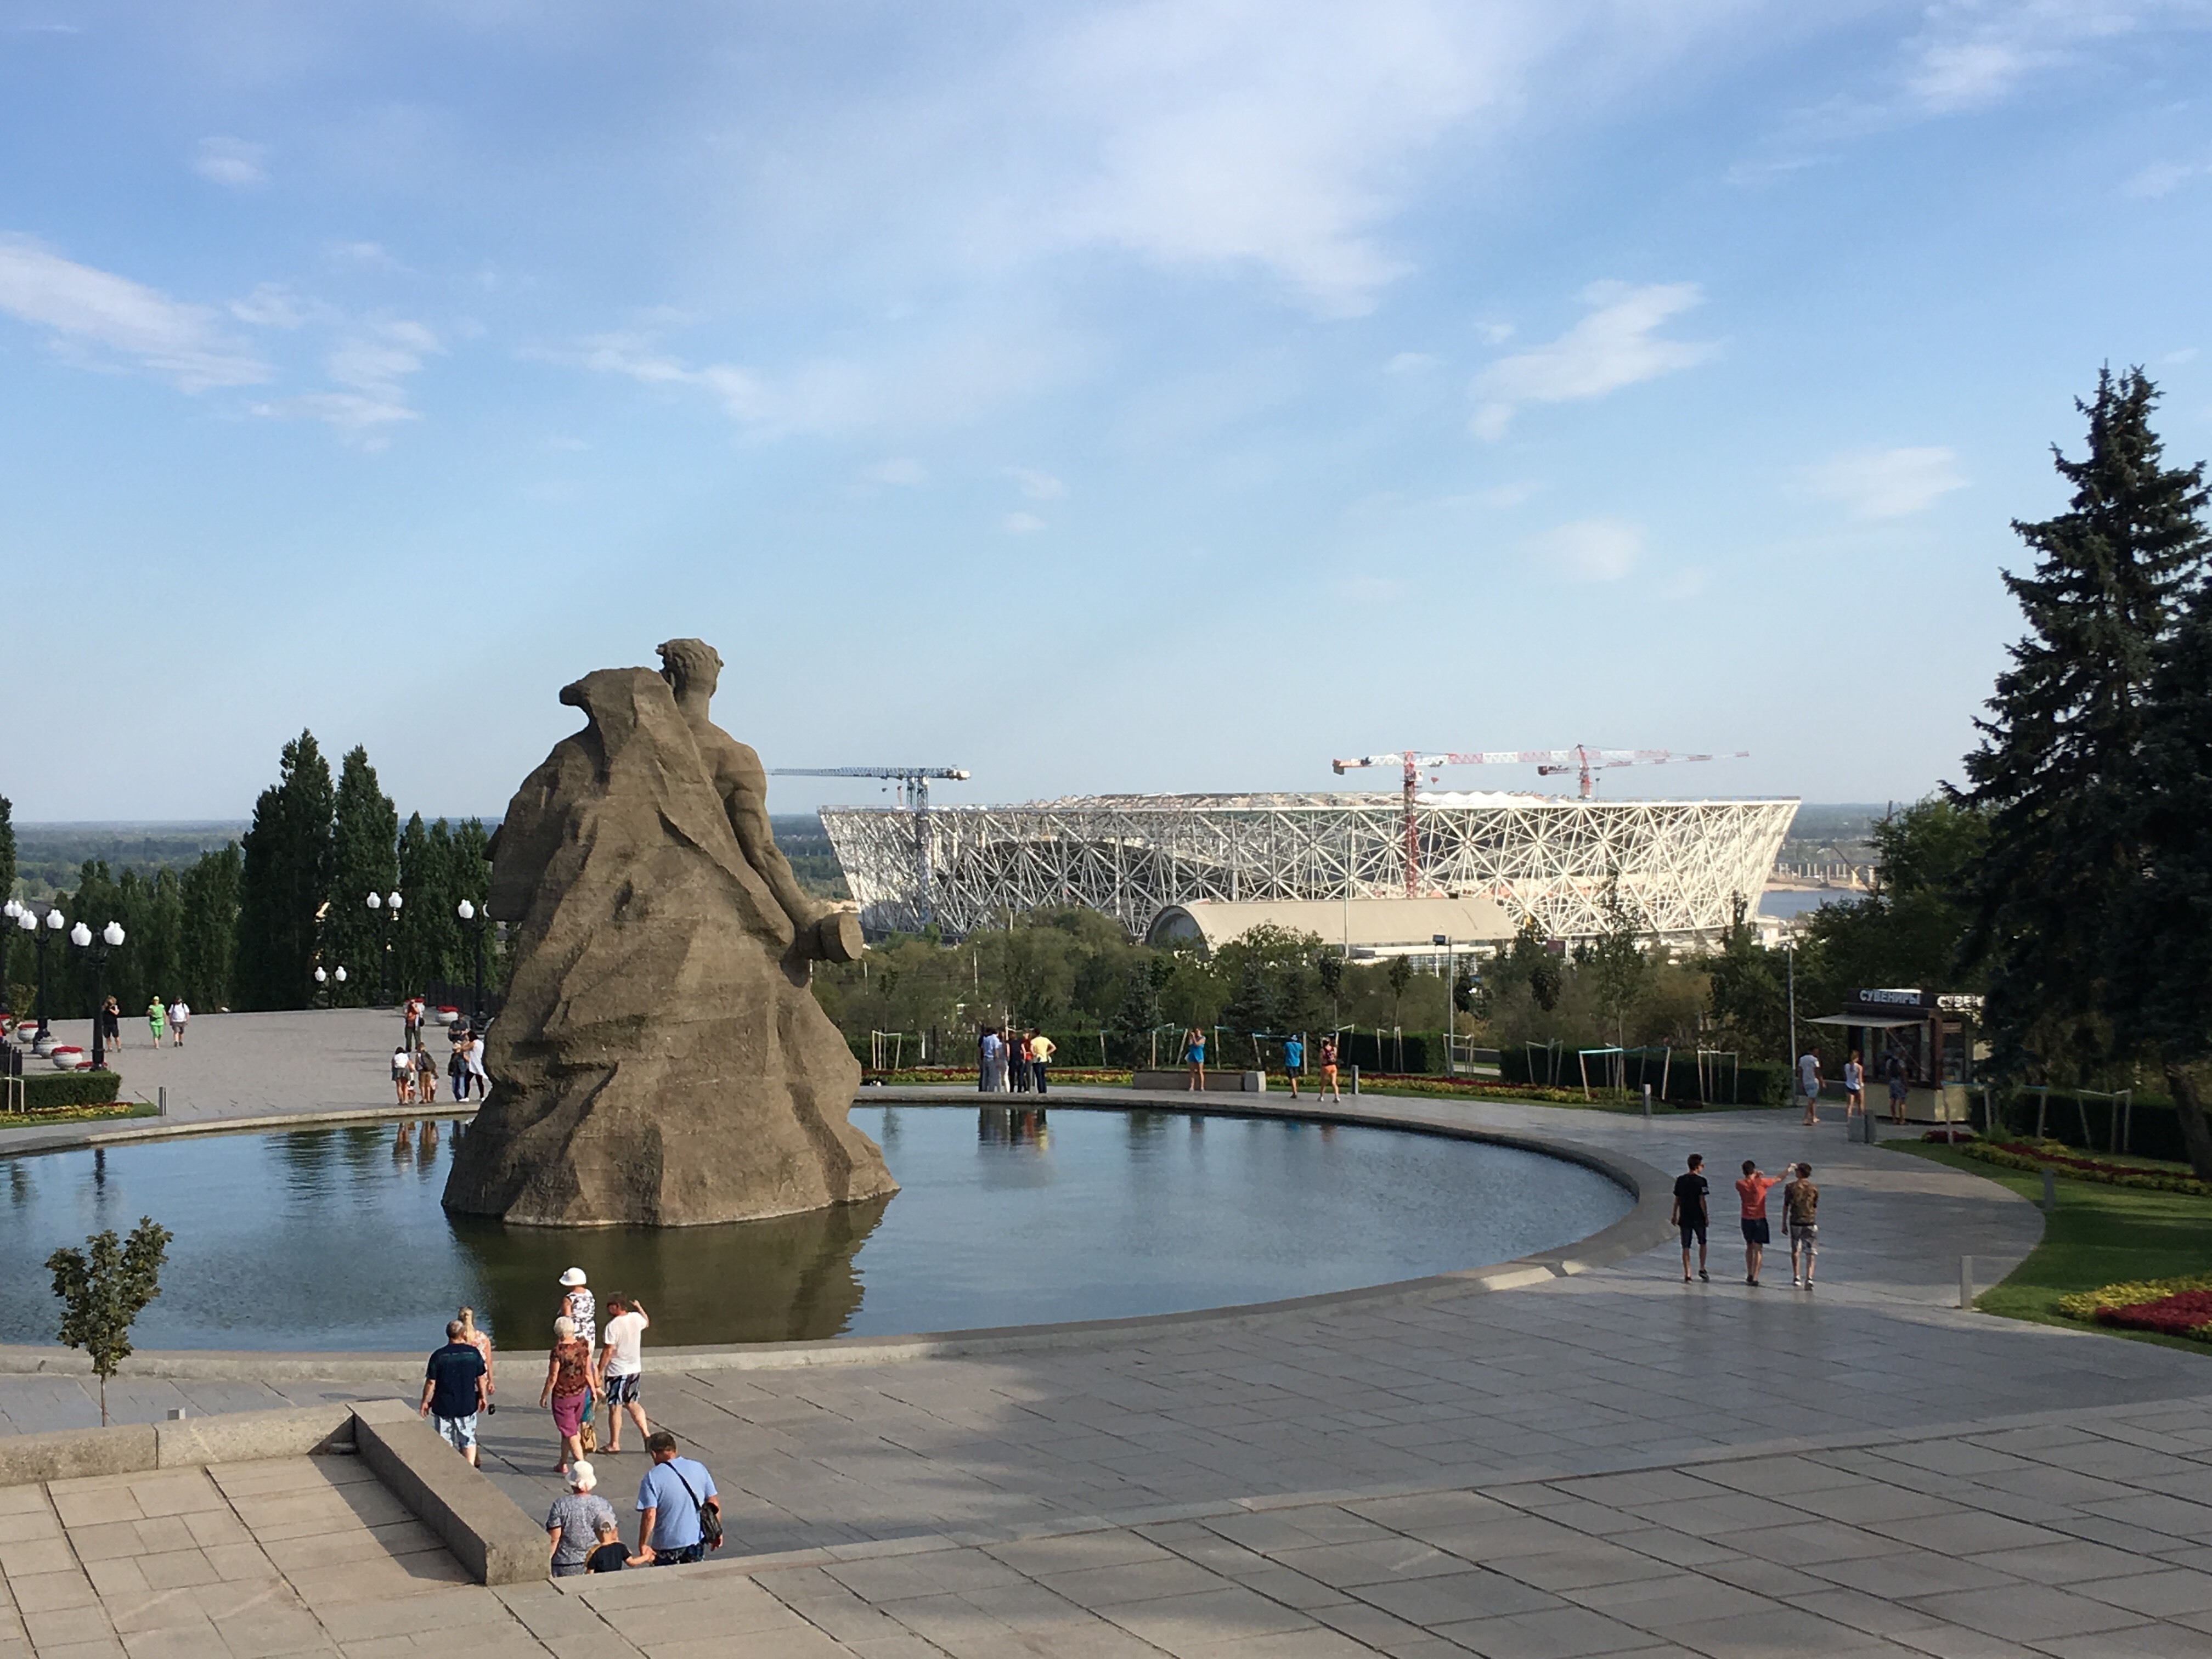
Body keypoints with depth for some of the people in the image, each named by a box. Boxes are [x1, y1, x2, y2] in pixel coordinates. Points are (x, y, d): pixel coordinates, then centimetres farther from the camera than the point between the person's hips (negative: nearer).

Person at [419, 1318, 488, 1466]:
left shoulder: (439, 1356, -11)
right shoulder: (474, 1353, -5)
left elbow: (431, 1382, -7)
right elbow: (481, 1378, 2)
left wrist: (425, 1401, 6)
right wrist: (482, 1397, 16)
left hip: (443, 1405, -1)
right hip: (467, 1404, 1)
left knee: (445, 1442, 11)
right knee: (469, 1440, 12)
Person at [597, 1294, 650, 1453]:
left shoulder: (613, 1325, -19)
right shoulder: (636, 1318, -1)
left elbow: (608, 1352, -19)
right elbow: (647, 1323, 25)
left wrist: (599, 1372, -10)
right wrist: (639, 1307, 37)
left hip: (617, 1372, -7)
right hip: (635, 1369, 7)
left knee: (615, 1408, 4)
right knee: (632, 1404, 20)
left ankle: (614, 1444, 12)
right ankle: (646, 1434, 16)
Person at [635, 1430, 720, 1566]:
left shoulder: (652, 1477, -14)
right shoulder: (699, 1468, 0)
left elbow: (650, 1515, -21)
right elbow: (714, 1504, 4)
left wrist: (643, 1545, -13)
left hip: (667, 1545, -4)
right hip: (697, 1540, 4)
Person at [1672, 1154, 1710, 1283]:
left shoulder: (1680, 1180, 3)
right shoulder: (1701, 1181, -11)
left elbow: (1677, 1200, 7)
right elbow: (1702, 1201, -13)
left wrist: (1675, 1216, 16)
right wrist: (1706, 1217, -4)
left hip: (1684, 1218, 3)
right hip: (1698, 1218, -3)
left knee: (1686, 1247, 5)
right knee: (1702, 1243, 20)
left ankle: (1687, 1275, 4)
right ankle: (1702, 1269, 21)